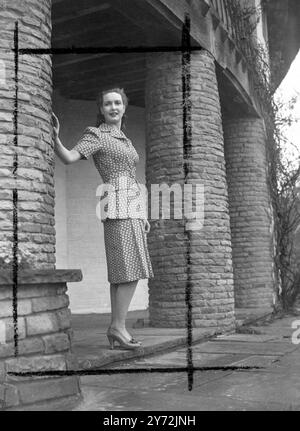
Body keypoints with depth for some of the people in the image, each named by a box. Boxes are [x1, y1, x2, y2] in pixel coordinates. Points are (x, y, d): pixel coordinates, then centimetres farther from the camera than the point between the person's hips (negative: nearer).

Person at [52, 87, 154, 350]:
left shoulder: (125, 141, 25)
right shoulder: (96, 135, 1)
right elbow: (69, 158, -15)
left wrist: (143, 215, 18)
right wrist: (55, 136, -33)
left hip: (133, 209, 8)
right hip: (119, 207, -8)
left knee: (122, 272, 3)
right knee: (132, 270, -15)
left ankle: (117, 328, 4)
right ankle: (118, 326, -11)